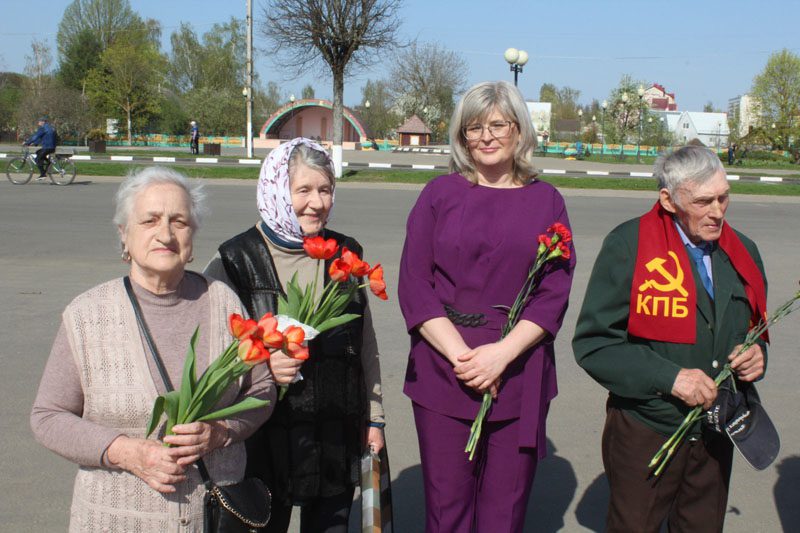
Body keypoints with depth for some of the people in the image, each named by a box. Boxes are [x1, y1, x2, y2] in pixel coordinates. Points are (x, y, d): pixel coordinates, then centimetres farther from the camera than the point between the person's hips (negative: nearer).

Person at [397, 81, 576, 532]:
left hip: (519, 373, 1)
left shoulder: (547, 201, 6)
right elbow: (414, 284, -1)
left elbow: (555, 292, 0)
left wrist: (502, 353, -14)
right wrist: (460, 353, -13)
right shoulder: (440, 194, 5)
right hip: (443, 371, 0)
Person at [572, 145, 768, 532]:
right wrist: (669, 377, -23)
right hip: (645, 433, -5)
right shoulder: (628, 246, -13)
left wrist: (757, 356, -5)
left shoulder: (742, 252, 4)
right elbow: (592, 344, -15)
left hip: (716, 437, 5)